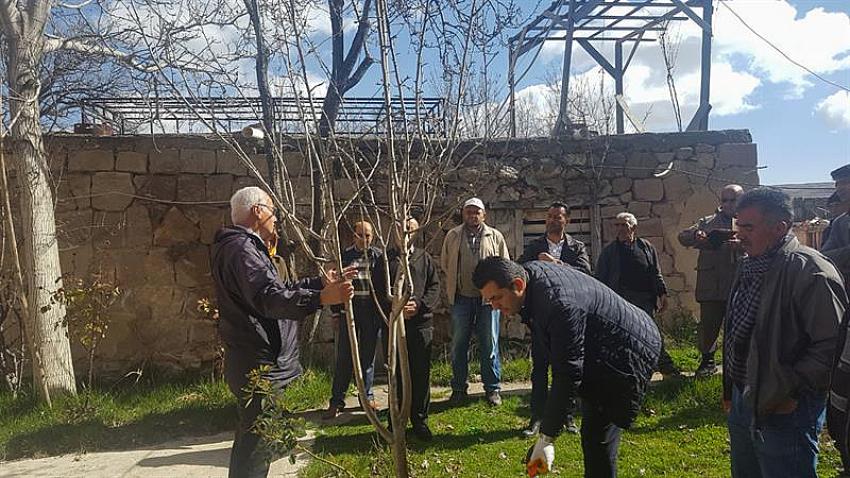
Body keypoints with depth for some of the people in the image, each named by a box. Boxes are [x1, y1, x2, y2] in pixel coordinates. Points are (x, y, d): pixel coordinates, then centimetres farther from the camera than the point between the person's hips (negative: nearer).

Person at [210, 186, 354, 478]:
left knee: (251, 440, 21)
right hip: (259, 366, -11)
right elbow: (268, 297, -32)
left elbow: (279, 288, 26)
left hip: (257, 364, 11)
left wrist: (321, 283, 25)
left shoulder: (246, 246, 19)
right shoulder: (242, 248, -17)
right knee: (256, 444, -6)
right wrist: (321, 298, -41)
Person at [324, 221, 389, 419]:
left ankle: (367, 397, 21)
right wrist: (335, 312, 3)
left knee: (368, 356, 9)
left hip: (372, 312, 1)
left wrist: (385, 312, 0)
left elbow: (385, 284, 5)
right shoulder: (344, 255, 4)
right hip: (349, 311, -1)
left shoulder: (378, 256, 5)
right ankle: (337, 401, 5)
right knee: (344, 356, -2)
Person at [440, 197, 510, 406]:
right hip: (461, 298, 1)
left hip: (488, 297, -1)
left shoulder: (495, 237, 6)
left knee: (490, 345, 3)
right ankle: (459, 389, 18)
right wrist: (452, 285, 9)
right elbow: (444, 264, 14)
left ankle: (492, 389, 14)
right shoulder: (452, 236, 8)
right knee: (458, 345, 6)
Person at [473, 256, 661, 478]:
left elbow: (567, 376, -34)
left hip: (628, 350, -10)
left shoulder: (560, 306, -36)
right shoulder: (529, 270, -8)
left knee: (596, 437, -11)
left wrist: (546, 439, -30)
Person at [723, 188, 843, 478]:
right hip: (741, 400, 9)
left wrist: (792, 391, -21)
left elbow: (832, 345, -24)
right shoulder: (749, 266, 8)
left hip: (783, 411, -8)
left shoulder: (811, 272, -20)